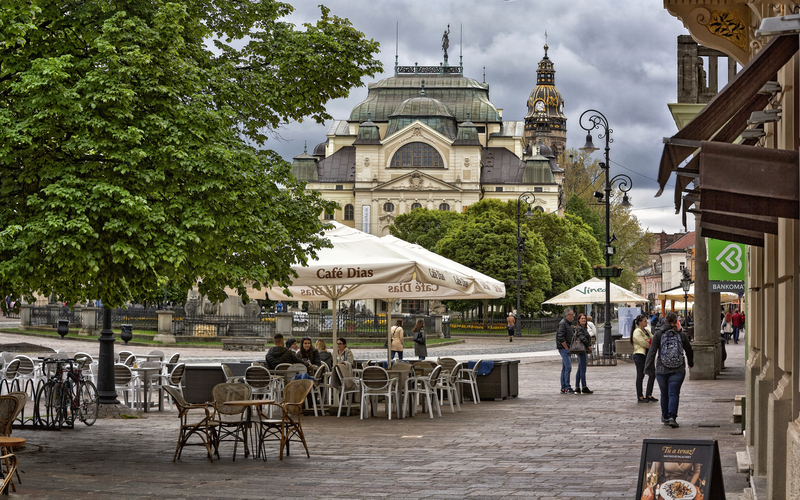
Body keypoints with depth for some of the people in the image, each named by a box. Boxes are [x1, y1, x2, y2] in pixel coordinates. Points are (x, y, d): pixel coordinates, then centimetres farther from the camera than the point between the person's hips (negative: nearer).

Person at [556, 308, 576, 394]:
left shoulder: (568, 323, 17)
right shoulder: (563, 323, -14)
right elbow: (561, 338, -20)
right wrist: (567, 348, -16)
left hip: (567, 349, 10)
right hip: (564, 348, -10)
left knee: (564, 368, 10)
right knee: (568, 367, -13)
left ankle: (563, 388, 13)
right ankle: (567, 388, -13)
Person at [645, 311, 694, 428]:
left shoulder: (659, 334, -3)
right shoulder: (681, 335, 3)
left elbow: (652, 351, -9)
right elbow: (689, 351, 15)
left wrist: (648, 367, -7)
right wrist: (691, 363, 33)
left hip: (662, 370, 0)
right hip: (678, 370, 0)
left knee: (664, 394, 13)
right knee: (674, 393, -3)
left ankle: (665, 417, 27)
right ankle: (672, 417, -18)